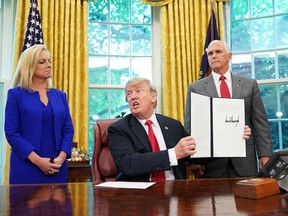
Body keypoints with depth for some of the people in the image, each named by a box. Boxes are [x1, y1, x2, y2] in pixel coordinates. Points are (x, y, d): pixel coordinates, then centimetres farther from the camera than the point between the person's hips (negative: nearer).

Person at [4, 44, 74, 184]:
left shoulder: (60, 95, 11)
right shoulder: (16, 94, 0)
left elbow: (68, 130, 8)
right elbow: (11, 132, -6)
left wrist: (61, 157, -9)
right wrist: (37, 160, -15)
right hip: (26, 168, -3)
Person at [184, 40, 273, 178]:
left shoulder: (249, 84, 8)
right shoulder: (195, 88, 4)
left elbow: (260, 123, 6)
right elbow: (190, 127, 2)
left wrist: (265, 154, -2)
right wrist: (194, 161, -6)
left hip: (244, 160, 1)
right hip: (211, 161, -1)